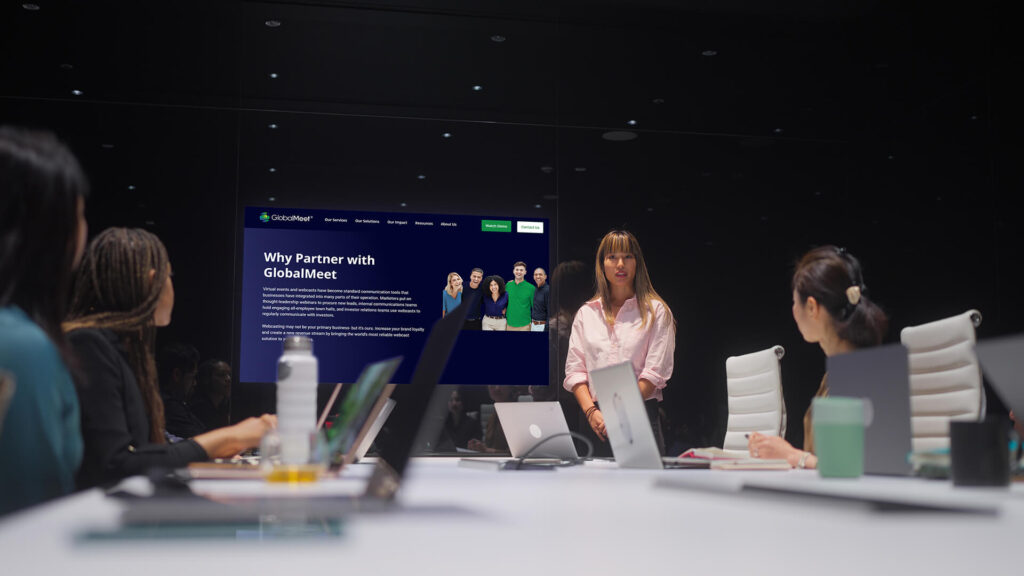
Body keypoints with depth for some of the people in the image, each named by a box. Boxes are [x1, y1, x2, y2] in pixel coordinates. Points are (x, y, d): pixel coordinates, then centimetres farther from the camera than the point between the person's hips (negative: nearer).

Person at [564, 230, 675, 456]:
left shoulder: (656, 311, 5)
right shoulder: (586, 312, 14)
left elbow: (656, 371, -4)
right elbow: (574, 369, 8)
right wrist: (592, 412, -9)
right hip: (593, 420, 2)